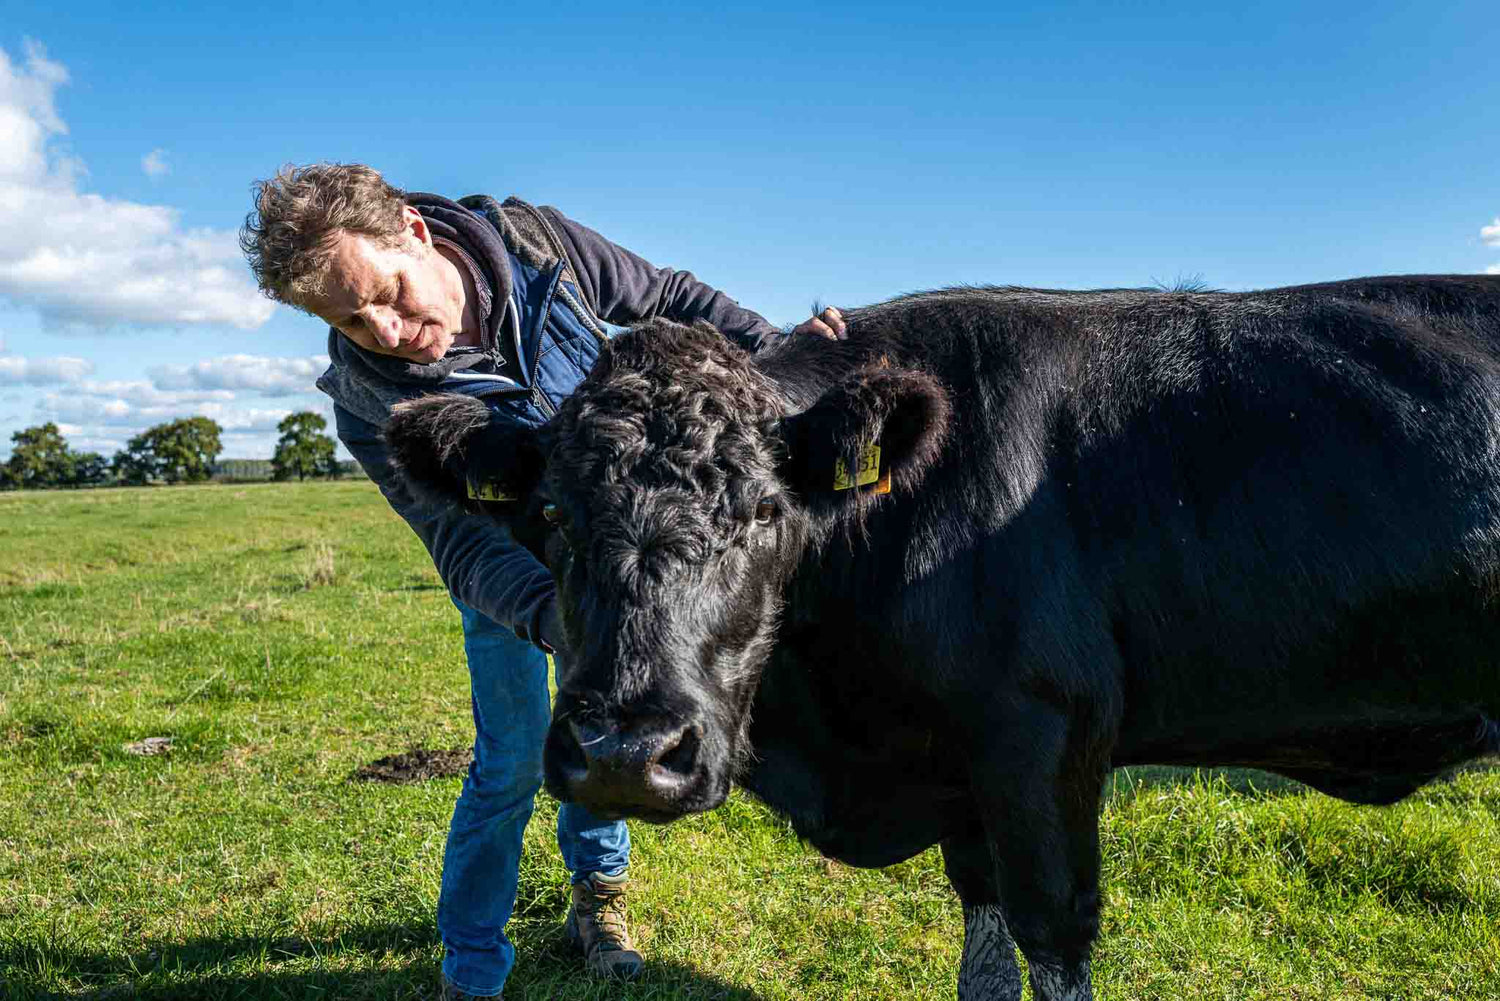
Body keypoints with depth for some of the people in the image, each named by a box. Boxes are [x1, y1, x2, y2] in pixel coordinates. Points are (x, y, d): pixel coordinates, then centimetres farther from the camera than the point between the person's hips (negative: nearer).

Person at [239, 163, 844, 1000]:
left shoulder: (533, 241, -26)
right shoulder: (370, 403, -30)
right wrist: (550, 615, -52)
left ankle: (598, 889, 36)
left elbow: (668, 298, -11)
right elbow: (461, 542, -33)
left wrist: (777, 348, -21)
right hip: (508, 566, -2)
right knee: (514, 757, -2)